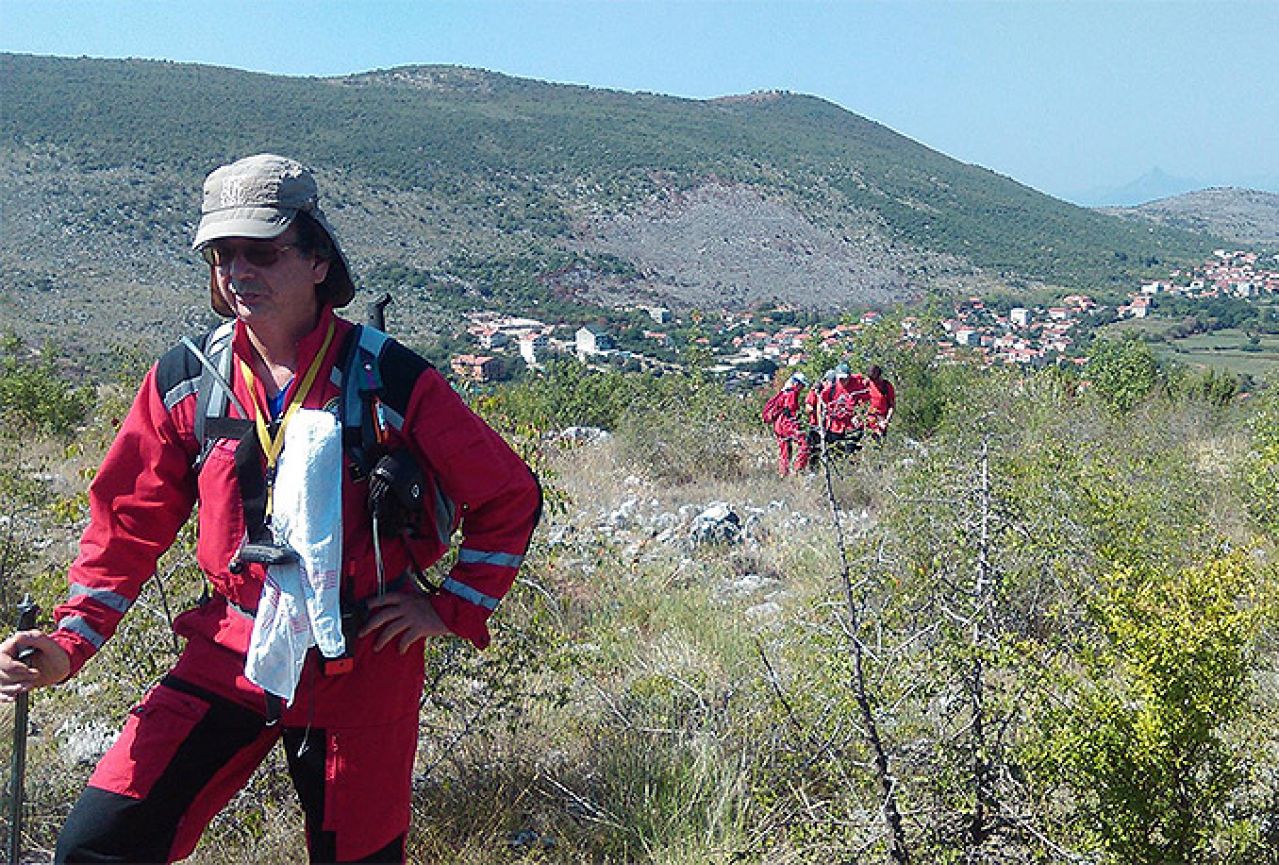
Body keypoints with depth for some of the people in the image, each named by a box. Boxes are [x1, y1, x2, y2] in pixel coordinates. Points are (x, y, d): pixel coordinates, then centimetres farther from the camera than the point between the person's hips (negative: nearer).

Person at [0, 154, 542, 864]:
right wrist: (71, 639, -7)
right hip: (228, 655, 2)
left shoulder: (391, 380, -10)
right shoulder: (185, 380, -1)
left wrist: (451, 608, -5)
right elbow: (129, 518, 5)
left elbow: (510, 496, -2)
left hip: (361, 666, -2)